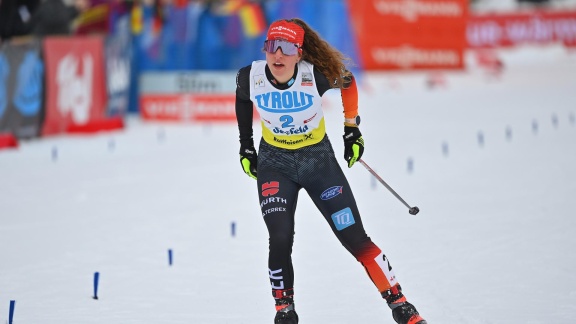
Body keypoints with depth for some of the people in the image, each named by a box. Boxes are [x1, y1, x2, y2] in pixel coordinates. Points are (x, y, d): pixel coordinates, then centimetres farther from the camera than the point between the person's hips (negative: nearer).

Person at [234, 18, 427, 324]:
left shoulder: (317, 75, -25)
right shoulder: (250, 77, -19)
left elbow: (347, 81, -2)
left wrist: (352, 128, 4)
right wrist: (245, 145, 10)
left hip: (319, 159, -1)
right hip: (275, 164, 1)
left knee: (355, 238, -2)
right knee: (280, 240, -16)